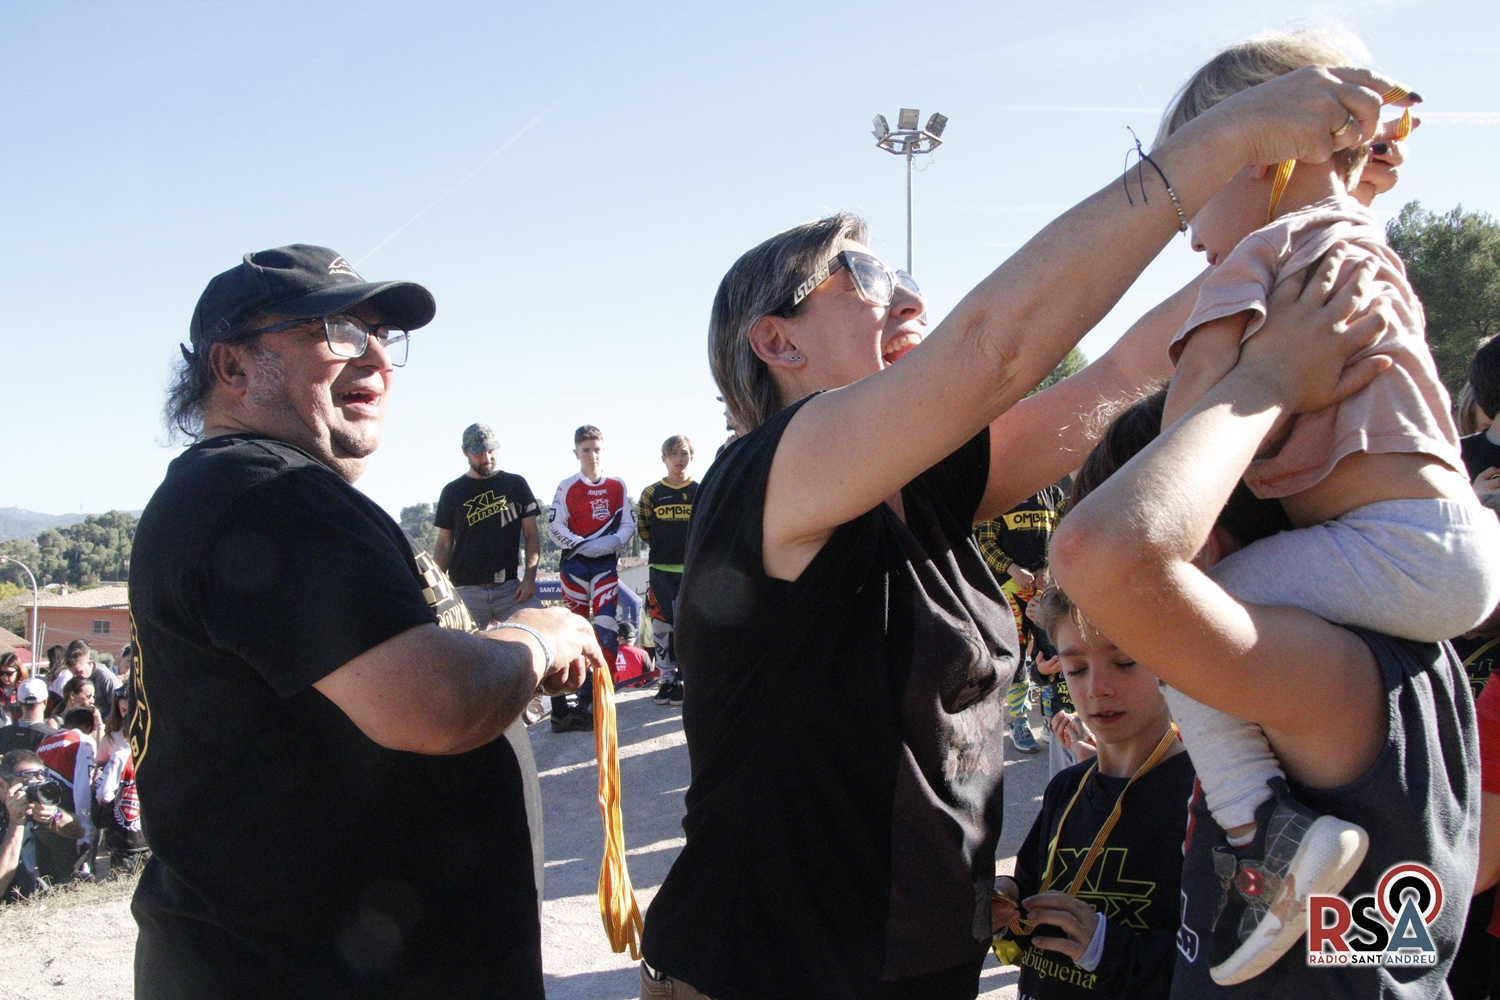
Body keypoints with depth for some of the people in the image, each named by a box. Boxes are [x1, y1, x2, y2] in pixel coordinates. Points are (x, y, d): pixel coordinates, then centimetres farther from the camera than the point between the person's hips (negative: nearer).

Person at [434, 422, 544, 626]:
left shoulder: (516, 485, 10)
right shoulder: (453, 491, 10)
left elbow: (531, 535, 8)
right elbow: (444, 545, 12)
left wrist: (529, 577, -5)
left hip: (510, 586, 0)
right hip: (467, 589, 0)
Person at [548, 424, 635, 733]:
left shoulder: (617, 486, 6)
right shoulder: (567, 487, 1)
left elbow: (628, 524, 4)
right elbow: (554, 526, -3)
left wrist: (610, 543, -14)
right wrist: (580, 544, -16)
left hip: (606, 564, 1)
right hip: (574, 563, 0)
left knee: (605, 627, -11)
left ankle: (593, 699, -9)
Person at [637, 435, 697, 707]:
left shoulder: (701, 492, 4)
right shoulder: (651, 493, 6)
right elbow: (642, 528, 14)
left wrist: (692, 549, 3)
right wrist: (663, 548, 10)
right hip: (660, 570, 1)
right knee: (661, 625, 1)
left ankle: (685, 678, 6)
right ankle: (667, 679, 10)